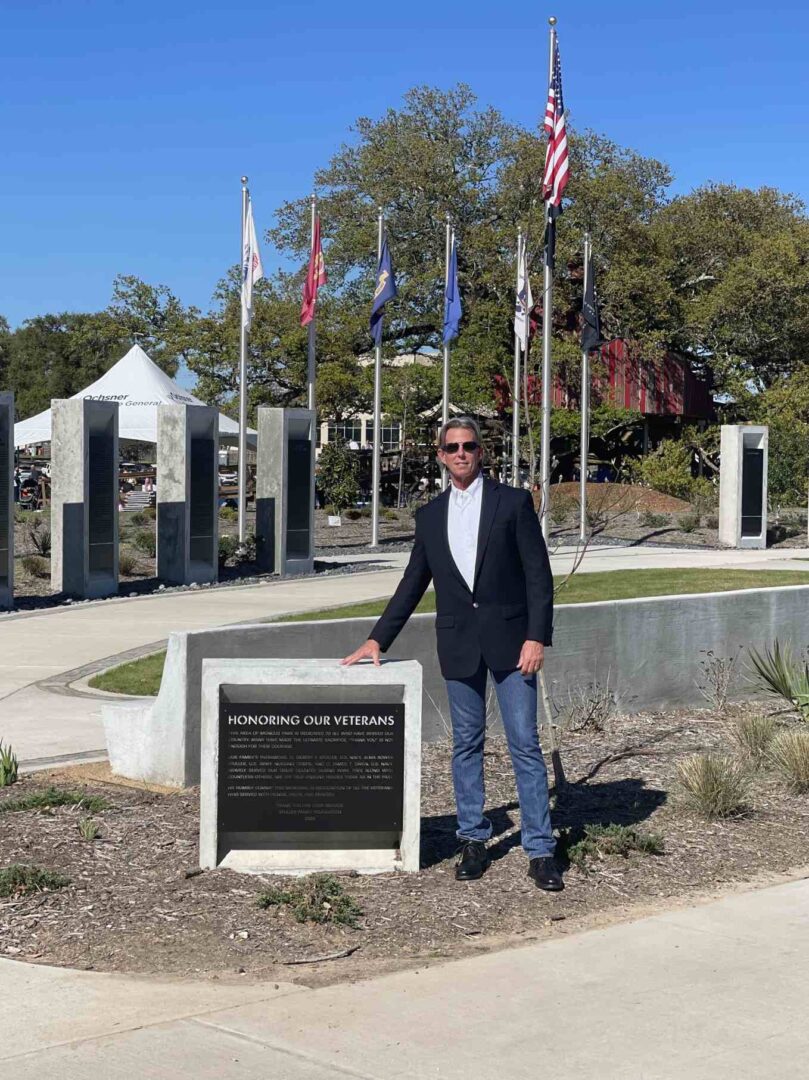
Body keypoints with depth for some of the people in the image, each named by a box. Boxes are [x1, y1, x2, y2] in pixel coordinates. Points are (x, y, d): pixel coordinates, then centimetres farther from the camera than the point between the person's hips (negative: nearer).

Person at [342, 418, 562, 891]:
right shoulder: (430, 516, 10)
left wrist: (537, 637, -12)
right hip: (458, 646, 3)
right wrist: (378, 640, 11)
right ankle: (474, 840, 20)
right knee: (467, 745, 10)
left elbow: (539, 574, -4)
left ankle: (541, 850, 3)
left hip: (509, 639, -3)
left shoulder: (514, 502, -1)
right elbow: (412, 585, 15)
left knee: (525, 745, -2)